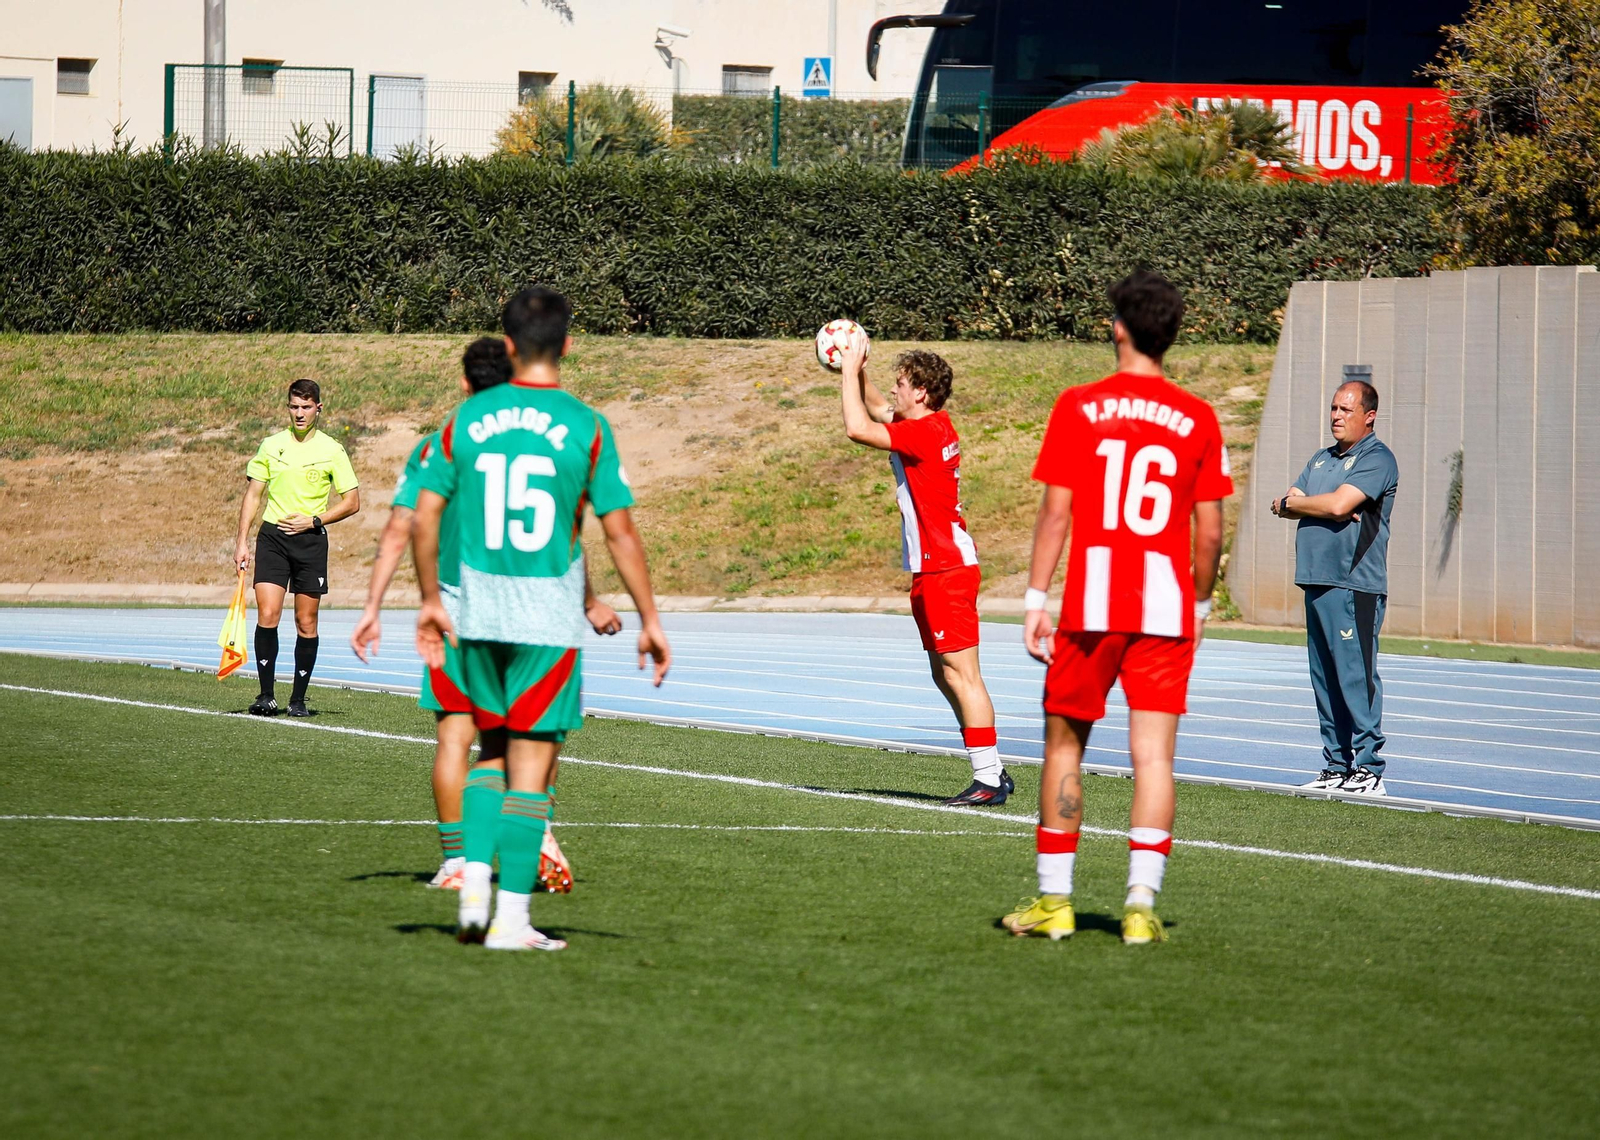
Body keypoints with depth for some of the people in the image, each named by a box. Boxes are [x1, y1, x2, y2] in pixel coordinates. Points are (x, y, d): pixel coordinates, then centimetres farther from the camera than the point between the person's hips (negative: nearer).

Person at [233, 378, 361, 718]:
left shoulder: (332, 451, 2)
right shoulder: (270, 446, 6)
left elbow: (352, 502, 3)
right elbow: (253, 495, 10)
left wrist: (314, 520, -8)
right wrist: (242, 541, 3)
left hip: (311, 539, 0)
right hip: (272, 537, 1)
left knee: (306, 623, 2)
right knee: (267, 616, -12)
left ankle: (298, 699, 11)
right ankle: (266, 695, -6)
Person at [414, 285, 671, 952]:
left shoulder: (466, 420, 2)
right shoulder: (585, 427, -6)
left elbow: (424, 516, 4)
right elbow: (620, 532, -6)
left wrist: (430, 601, 15)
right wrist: (650, 620, 1)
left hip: (478, 616, 3)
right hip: (550, 616, -3)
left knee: (493, 749, 20)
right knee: (531, 764, 2)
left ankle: (474, 879, 4)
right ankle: (511, 918, 1)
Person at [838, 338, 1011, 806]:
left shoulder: (925, 431, -16)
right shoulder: (933, 425, 13)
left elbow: (858, 428, -23)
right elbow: (877, 408, 31)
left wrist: (850, 369, -12)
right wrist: (856, 370, 16)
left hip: (945, 570, -10)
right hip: (935, 569, 10)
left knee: (961, 674, -11)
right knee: (945, 673, 13)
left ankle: (988, 780, -12)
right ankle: (992, 772, 16)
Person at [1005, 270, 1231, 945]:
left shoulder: (1078, 408, -1)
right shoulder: (1198, 420, 4)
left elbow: (1056, 513, -4)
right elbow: (1209, 531, 5)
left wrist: (1036, 599, -1)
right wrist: (1200, 605, 18)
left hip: (1090, 607, -1)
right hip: (1166, 609, 1)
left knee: (1064, 742, 11)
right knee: (1153, 755, 1)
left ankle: (1054, 900, 13)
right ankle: (1141, 903, -6)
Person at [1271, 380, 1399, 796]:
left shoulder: (1377, 458, -5)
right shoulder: (1322, 458, 22)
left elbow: (1339, 504, -17)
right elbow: (1285, 505, 16)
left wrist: (1292, 502, 0)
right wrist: (1310, 506, -6)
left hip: (1355, 586, -9)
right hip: (1318, 583, 9)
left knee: (1356, 679, -10)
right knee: (1325, 680, 9)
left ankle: (1368, 769, -10)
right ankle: (1337, 767, 13)